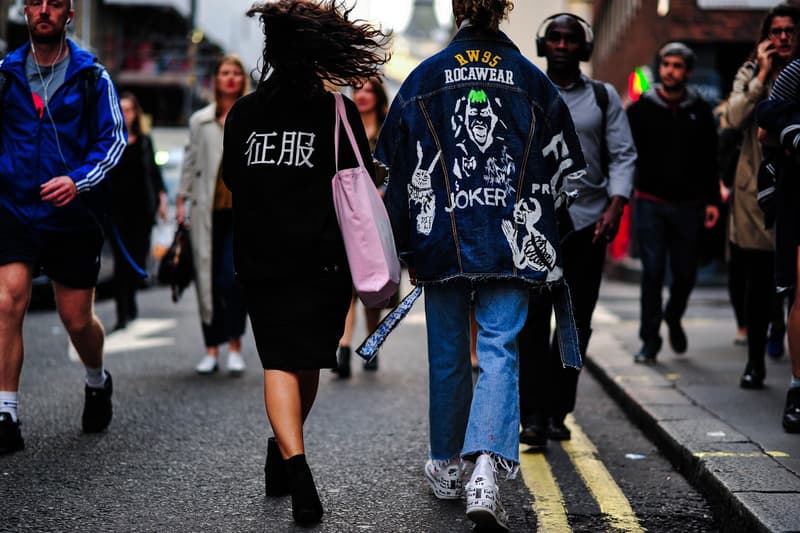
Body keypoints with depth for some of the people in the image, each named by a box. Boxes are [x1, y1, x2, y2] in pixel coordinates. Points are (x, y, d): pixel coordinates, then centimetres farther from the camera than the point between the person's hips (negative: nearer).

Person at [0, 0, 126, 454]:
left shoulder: (92, 76, -1)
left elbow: (114, 139, -4)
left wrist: (78, 181, -19)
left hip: (72, 214, -1)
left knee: (78, 319, 7)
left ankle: (98, 382, 40)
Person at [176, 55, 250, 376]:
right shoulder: (200, 121, 13)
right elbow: (190, 163, 15)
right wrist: (181, 200, 8)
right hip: (208, 212, 2)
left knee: (232, 276, -14)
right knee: (208, 281, 2)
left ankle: (235, 346, -2)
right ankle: (211, 350, 11)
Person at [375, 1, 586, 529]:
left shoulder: (426, 76, 3)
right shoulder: (533, 80, 5)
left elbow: (400, 168, 4)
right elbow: (561, 169, 8)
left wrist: (405, 245, 12)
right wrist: (543, 232, 20)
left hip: (443, 239, 1)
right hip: (513, 243, 0)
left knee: (447, 353, 13)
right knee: (499, 352, -3)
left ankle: (446, 467, 28)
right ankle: (487, 471, -21)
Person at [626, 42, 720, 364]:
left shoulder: (700, 111, 7)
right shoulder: (641, 109, 3)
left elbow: (710, 160, 10)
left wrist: (712, 200, 3)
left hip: (689, 205, 2)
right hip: (650, 204, -1)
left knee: (685, 273, 6)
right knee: (652, 272, -5)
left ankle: (673, 318, 35)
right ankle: (650, 340, 3)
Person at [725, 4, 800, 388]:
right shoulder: (750, 74, 9)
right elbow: (735, 117, -9)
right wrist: (763, 75, -7)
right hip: (756, 192, 1)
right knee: (757, 282, 4)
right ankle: (755, 363, 16)